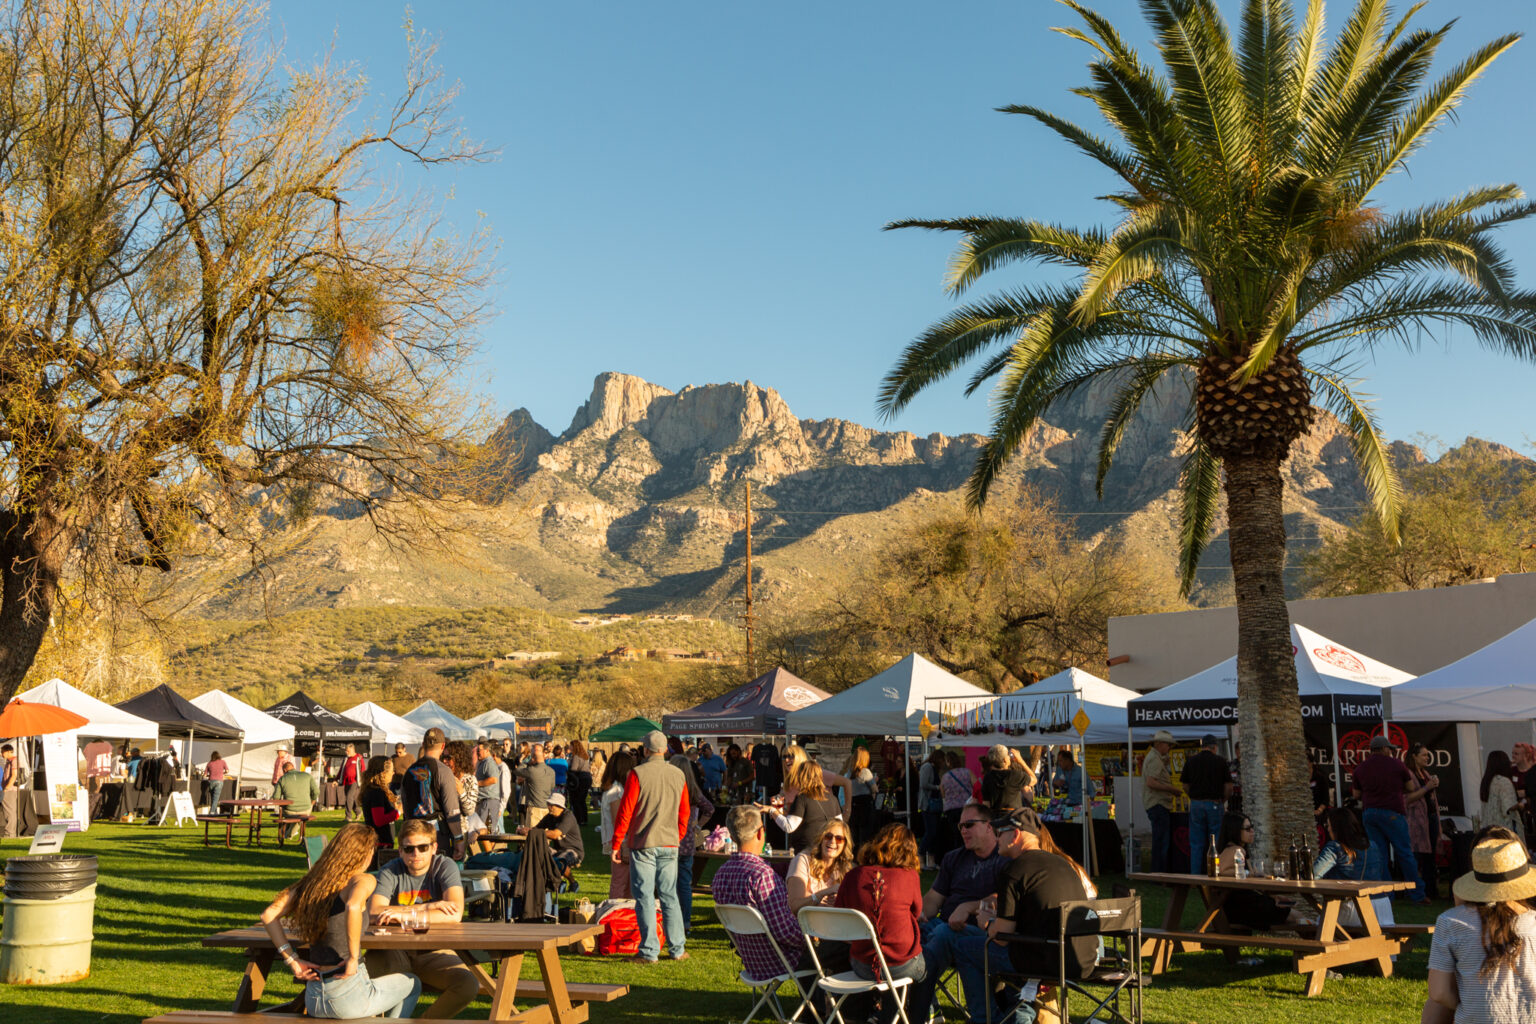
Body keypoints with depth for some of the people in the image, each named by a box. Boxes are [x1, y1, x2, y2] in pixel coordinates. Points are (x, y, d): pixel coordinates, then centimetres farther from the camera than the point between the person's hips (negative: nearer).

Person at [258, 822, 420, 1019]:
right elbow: (353, 907, -32)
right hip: (347, 997, -7)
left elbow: (269, 914, 4)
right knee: (413, 984, 23)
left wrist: (292, 960, 4)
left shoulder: (311, 882, 9)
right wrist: (353, 958, -22)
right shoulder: (363, 880, -10)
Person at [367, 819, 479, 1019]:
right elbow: (373, 912, -16)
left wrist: (407, 915, -26)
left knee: (469, 985, -28)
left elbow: (455, 914, -18)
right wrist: (427, 907, -19)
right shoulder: (390, 872, 2)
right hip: (395, 953, 1)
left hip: (435, 952, -1)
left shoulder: (445, 867, -2)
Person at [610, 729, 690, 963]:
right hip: (669, 845, 4)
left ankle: (649, 951, 0)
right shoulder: (678, 775, 6)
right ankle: (677, 949, 14)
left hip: (643, 845, -4)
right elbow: (684, 813, 13)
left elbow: (625, 812, -8)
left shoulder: (638, 774, -9)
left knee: (645, 897, 0)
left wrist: (616, 844, -1)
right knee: (670, 897, 12)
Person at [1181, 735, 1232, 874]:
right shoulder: (1221, 761, -2)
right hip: (1215, 804, -2)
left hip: (1196, 805, 2)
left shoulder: (1190, 761, 4)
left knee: (1196, 845, 6)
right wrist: (1222, 801, 12)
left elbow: (1186, 786, 6)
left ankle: (1195, 877, 6)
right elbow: (1228, 787, -3)